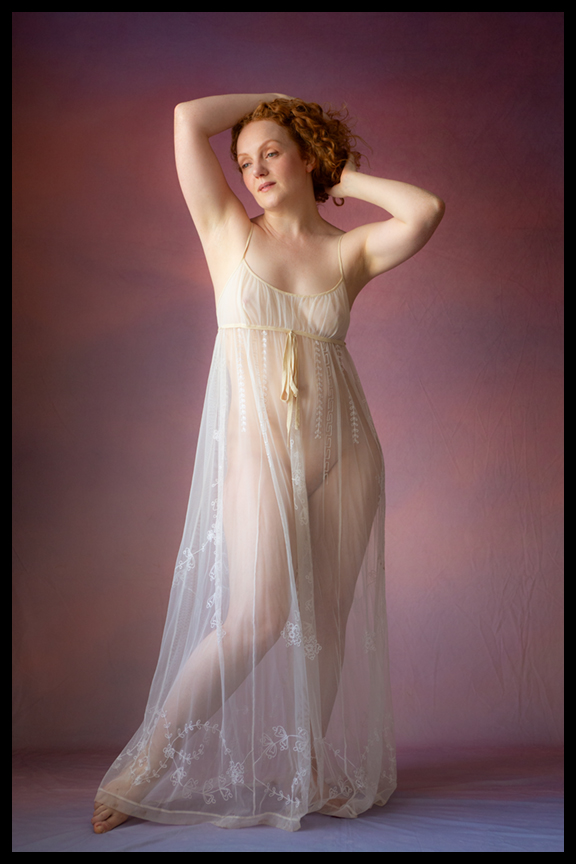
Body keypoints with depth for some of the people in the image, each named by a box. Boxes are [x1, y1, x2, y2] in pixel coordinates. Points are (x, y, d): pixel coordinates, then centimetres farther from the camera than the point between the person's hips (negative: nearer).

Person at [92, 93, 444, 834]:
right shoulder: (229, 235, 7)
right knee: (261, 614, -14)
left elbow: (426, 211, -10)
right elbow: (188, 119, 0)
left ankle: (311, 767, 19)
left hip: (344, 446, 3)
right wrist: (268, 97, 14)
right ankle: (146, 764, -2)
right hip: (258, 441, -3)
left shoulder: (349, 250, 8)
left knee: (329, 612, 4)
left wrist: (348, 179, 4)